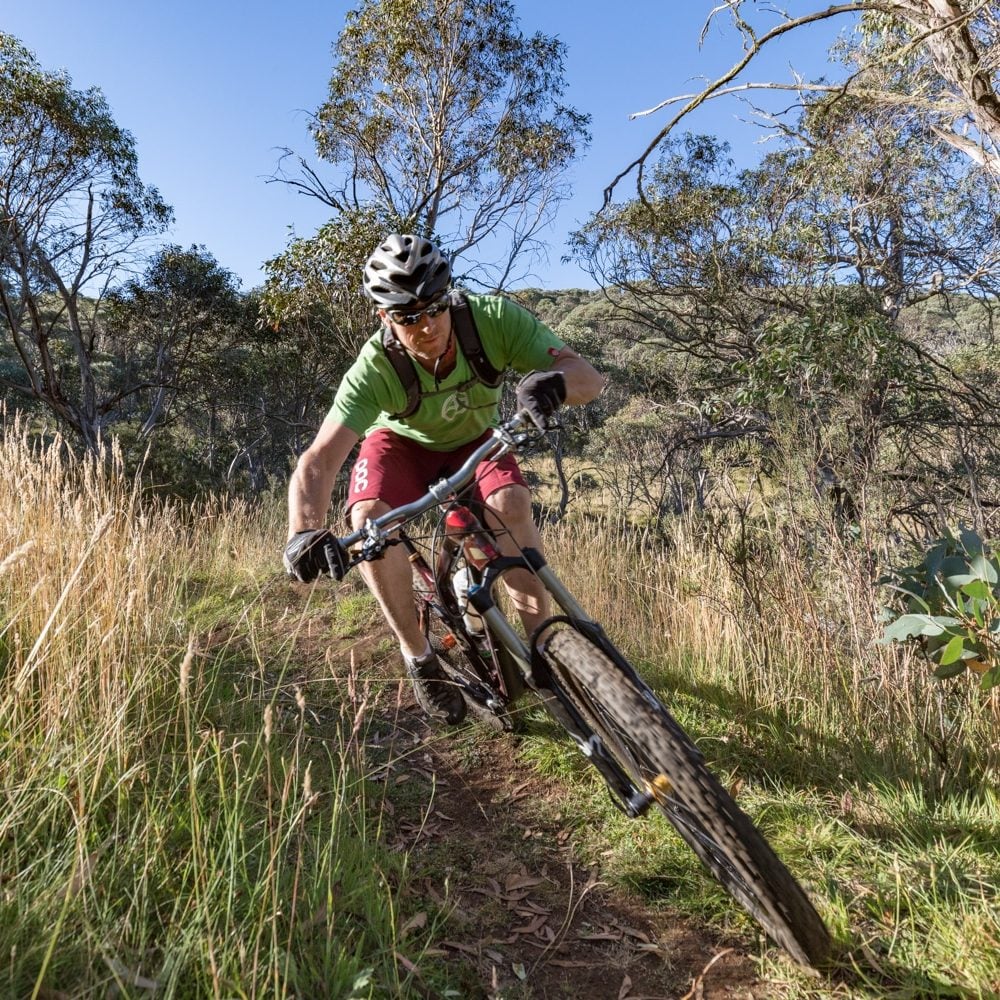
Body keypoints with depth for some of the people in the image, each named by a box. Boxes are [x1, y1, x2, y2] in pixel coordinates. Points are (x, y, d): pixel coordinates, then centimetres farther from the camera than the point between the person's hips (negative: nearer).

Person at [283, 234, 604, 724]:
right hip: (402, 444, 0)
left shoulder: (493, 317, -31)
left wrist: (554, 380, -58)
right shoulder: (376, 368, -34)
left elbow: (589, 376, -34)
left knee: (510, 502, -32)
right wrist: (304, 531, -61)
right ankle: (419, 659, -11)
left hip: (473, 440, 1)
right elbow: (318, 460, -41)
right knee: (369, 518, -31)